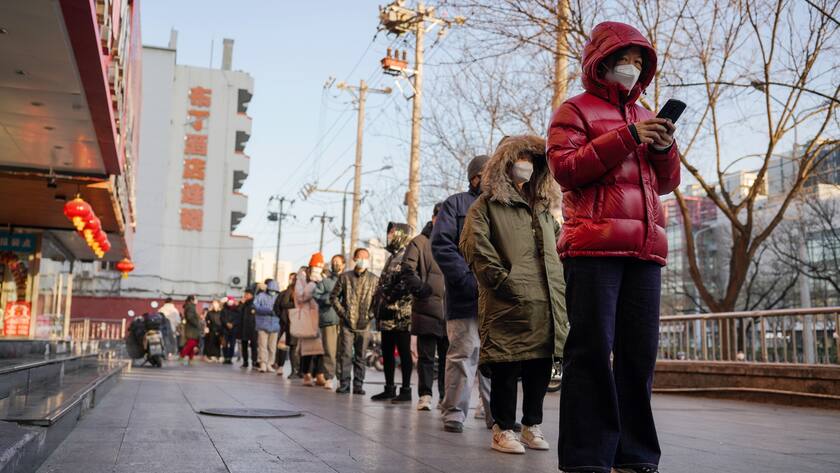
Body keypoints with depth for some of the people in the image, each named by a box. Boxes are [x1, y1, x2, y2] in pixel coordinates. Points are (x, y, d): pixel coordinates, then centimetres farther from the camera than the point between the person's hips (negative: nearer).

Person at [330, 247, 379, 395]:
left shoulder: (374, 279, 5)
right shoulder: (345, 277, 5)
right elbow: (334, 296, 8)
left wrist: (370, 315, -4)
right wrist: (342, 312, -2)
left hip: (364, 324, 1)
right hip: (347, 323, 0)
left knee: (360, 356, 6)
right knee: (345, 354, -2)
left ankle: (358, 385, 12)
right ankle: (344, 384, 5)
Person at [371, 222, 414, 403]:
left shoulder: (406, 256, -8)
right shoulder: (392, 257, 21)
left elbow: (407, 282, -20)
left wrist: (390, 296, -14)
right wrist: (379, 304, 14)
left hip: (400, 314, -9)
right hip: (387, 315, 9)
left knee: (404, 352, -4)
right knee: (387, 352, 12)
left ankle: (406, 390, 1)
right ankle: (389, 388, 19)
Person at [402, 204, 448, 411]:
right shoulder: (420, 242, 3)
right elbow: (408, 269, -6)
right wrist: (420, 289, -17)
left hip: (450, 310, 4)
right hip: (426, 308, -4)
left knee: (447, 356, 8)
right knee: (426, 355, 1)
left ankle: (446, 396, 16)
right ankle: (425, 395, 6)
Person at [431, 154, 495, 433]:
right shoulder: (456, 204, 7)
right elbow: (441, 244, -4)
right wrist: (468, 280, -13)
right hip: (465, 296, -4)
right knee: (464, 353, -6)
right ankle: (454, 413, 5)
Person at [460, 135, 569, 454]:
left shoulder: (542, 206, 25)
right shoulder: (488, 203, 3)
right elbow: (474, 245, -9)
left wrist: (561, 281, 17)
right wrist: (501, 281, -13)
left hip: (548, 302, 6)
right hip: (510, 303, -6)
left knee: (541, 366, 8)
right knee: (506, 365, -4)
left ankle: (532, 425, 21)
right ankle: (503, 429, 7)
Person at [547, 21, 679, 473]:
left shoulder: (644, 117, 26)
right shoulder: (576, 110, 9)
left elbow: (666, 182, 24)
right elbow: (564, 167, -6)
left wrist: (663, 149, 3)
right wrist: (626, 138, -11)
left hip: (644, 248, 6)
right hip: (593, 244, -6)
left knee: (639, 351, 3)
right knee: (592, 349, -8)